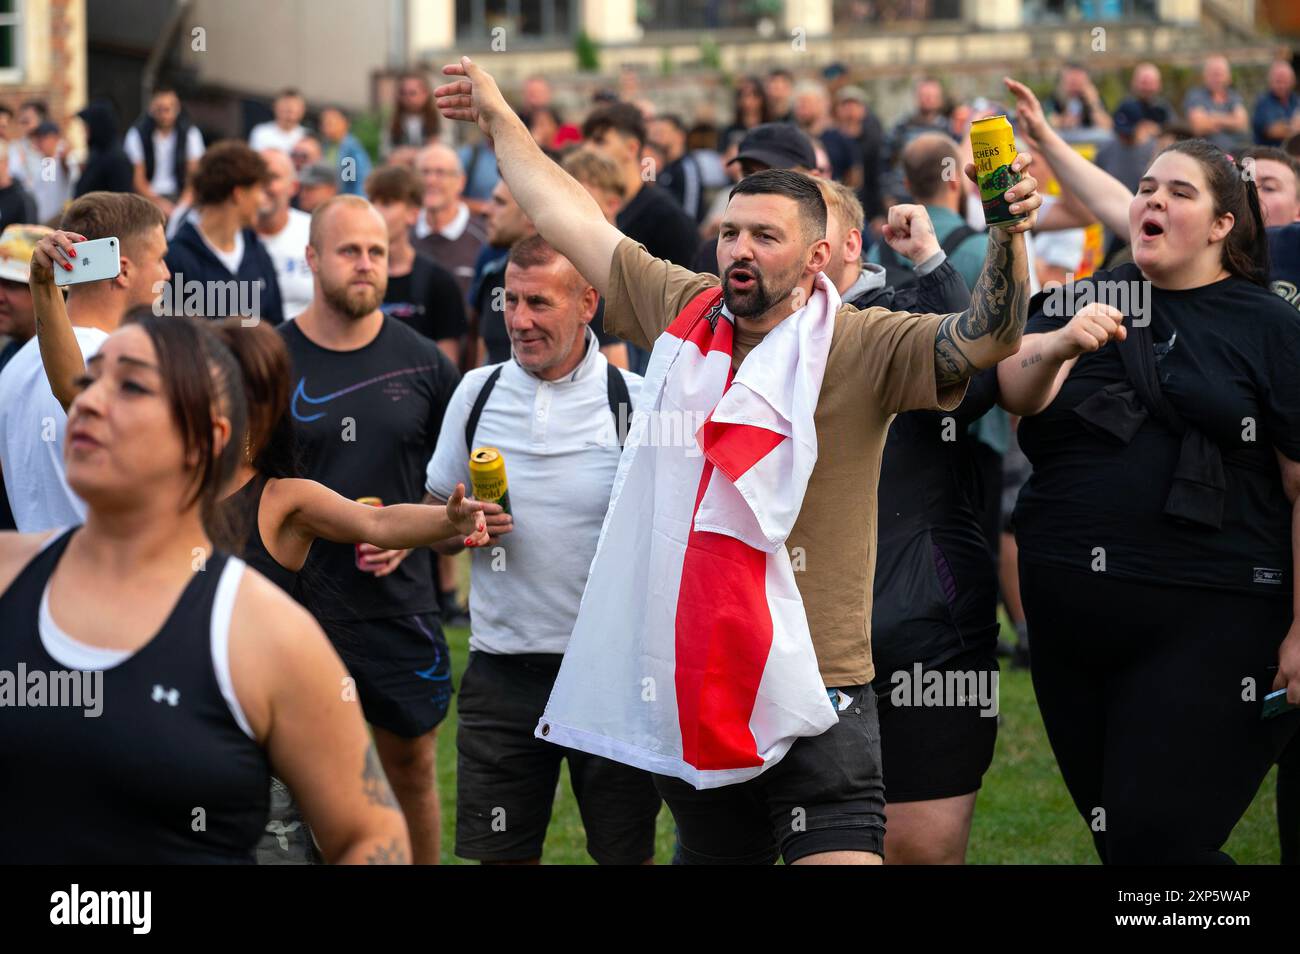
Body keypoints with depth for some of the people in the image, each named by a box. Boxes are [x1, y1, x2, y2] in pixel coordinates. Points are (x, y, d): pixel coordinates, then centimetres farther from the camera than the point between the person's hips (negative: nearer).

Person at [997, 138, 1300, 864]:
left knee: (1152, 837, -12)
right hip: (1073, 612, 5)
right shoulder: (1089, 301, 11)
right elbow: (1016, 390, -7)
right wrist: (1060, 344, -29)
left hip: (1207, 618, -5)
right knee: (1110, 831, 12)